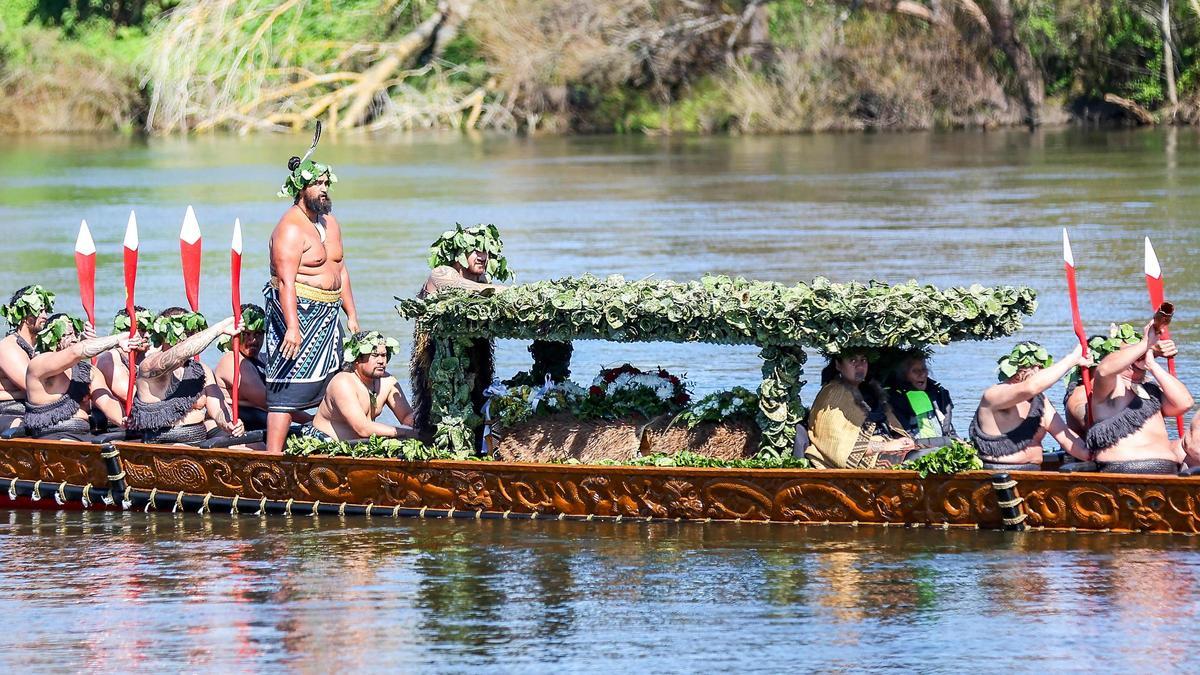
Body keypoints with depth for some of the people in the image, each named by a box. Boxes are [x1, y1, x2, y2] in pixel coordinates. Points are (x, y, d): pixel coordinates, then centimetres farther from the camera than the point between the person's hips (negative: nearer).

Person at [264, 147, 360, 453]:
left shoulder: (330, 223, 15)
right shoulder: (291, 228, -15)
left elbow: (340, 270, 22)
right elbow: (286, 280, -23)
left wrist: (352, 315, 18)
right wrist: (292, 326, -32)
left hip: (327, 314, 9)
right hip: (297, 312, -9)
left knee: (329, 383, 12)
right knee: (288, 385, -12)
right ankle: (274, 453, -15)